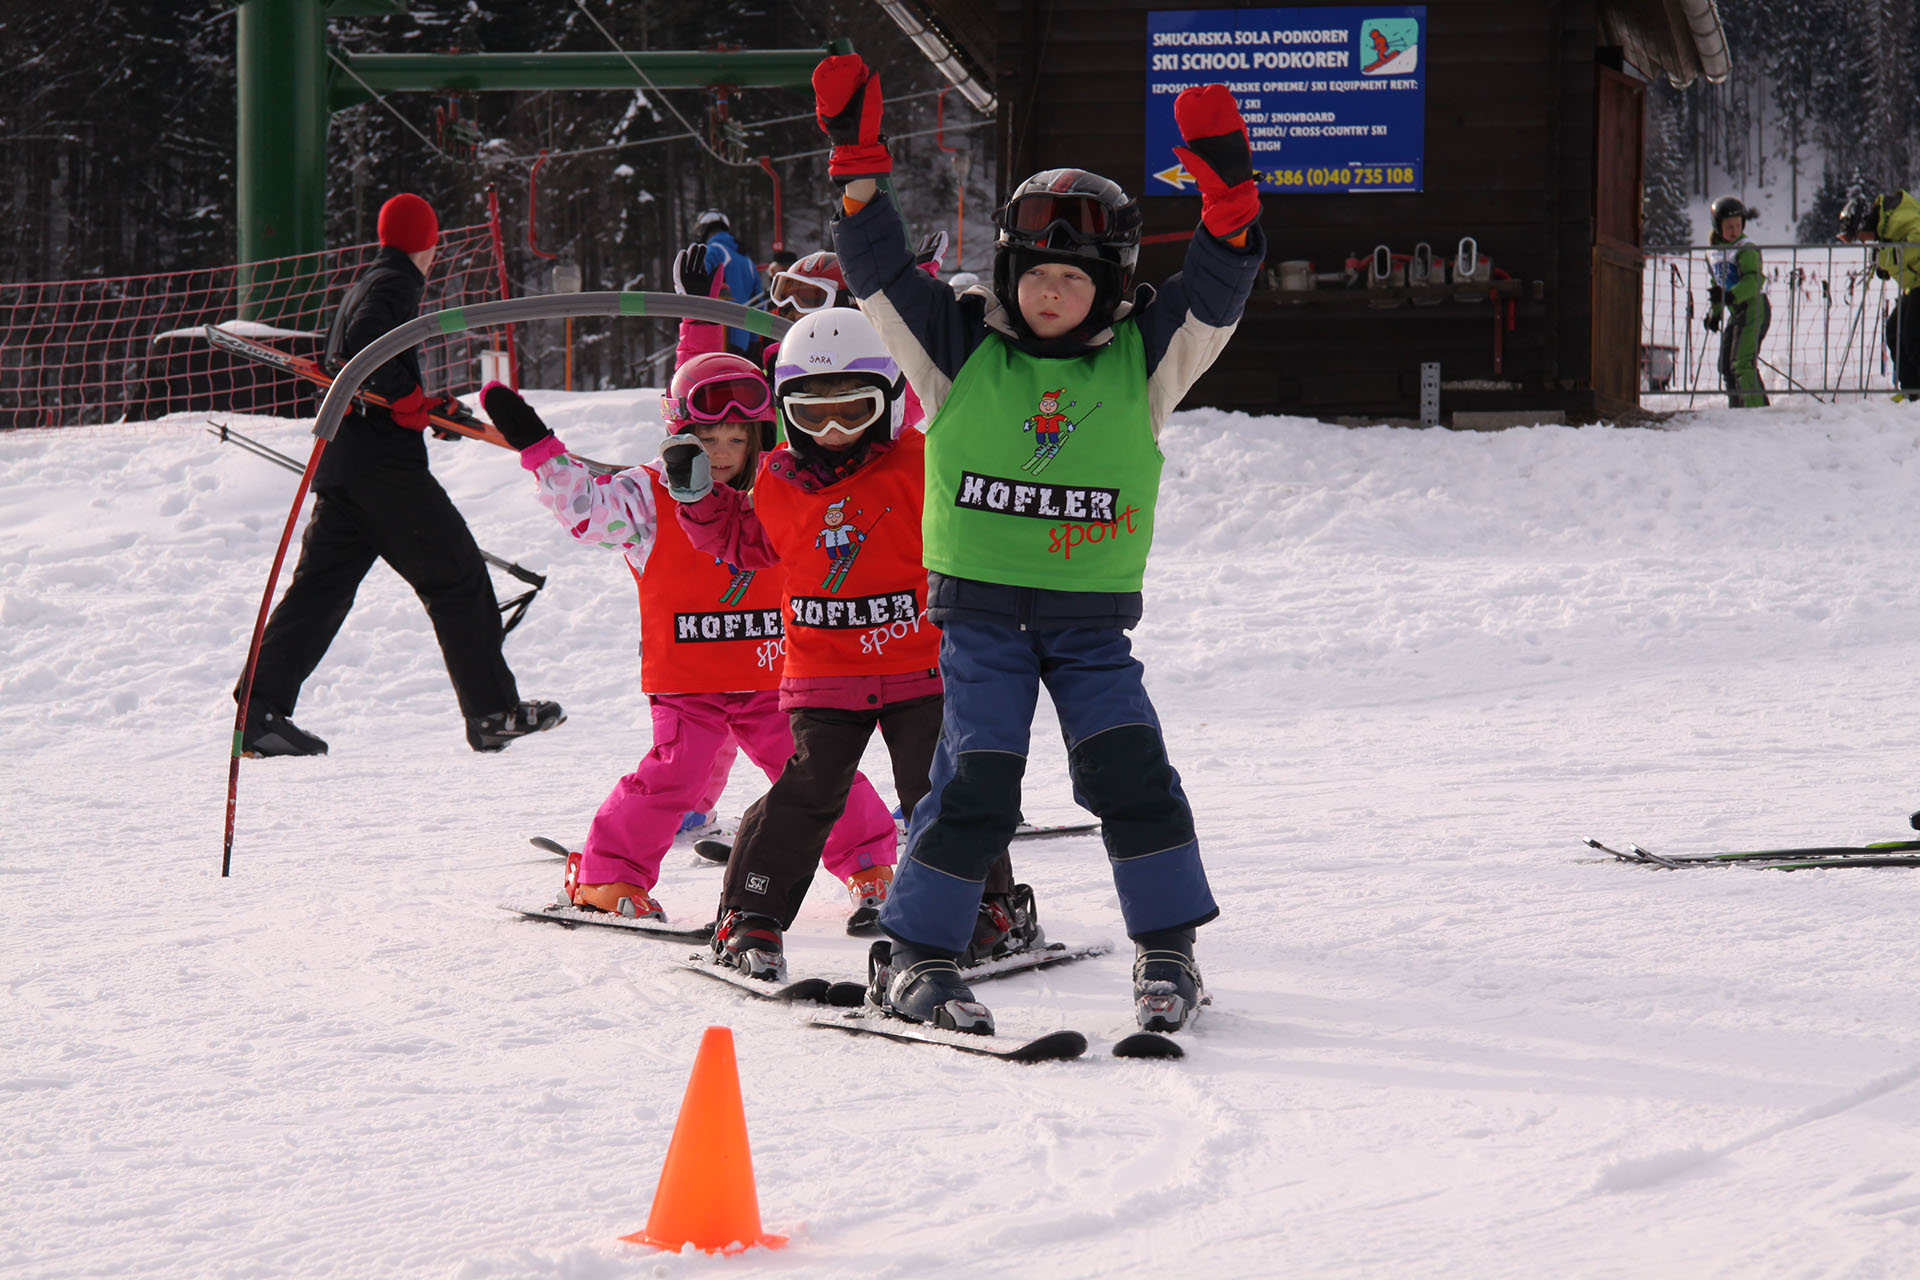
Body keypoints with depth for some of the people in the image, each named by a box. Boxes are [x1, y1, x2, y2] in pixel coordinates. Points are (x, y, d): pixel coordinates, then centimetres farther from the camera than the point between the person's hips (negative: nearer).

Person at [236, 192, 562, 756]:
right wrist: (415, 404, -16)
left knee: (321, 584, 6)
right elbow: (365, 346, -23)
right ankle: (495, 713, -2)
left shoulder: (365, 286, 23)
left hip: (342, 464, 9)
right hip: (386, 463, -9)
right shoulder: (395, 285, -6)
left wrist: (426, 405, 22)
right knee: (459, 577, -3)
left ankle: (261, 706, -3)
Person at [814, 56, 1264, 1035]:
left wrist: (1227, 194, -24)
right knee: (977, 782, -8)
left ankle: (1168, 949, 4)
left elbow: (1217, 288, -7)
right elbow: (880, 274, -3)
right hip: (979, 609, -1)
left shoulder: (1142, 359, 3)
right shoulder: (962, 349, 2)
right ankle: (913, 953, 4)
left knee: (1127, 768, -9)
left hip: (1092, 615, 1)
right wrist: (857, 166, -15)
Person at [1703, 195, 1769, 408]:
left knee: (1743, 363, -19)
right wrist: (1713, 312, 16)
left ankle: (1757, 408, -22)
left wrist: (1732, 295, -38)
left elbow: (1754, 279, -24)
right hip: (1735, 312, 9)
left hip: (1754, 309, -9)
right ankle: (1738, 409, 19)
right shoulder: (1715, 251, 13)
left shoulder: (1746, 249, -11)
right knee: (1727, 366, 11)